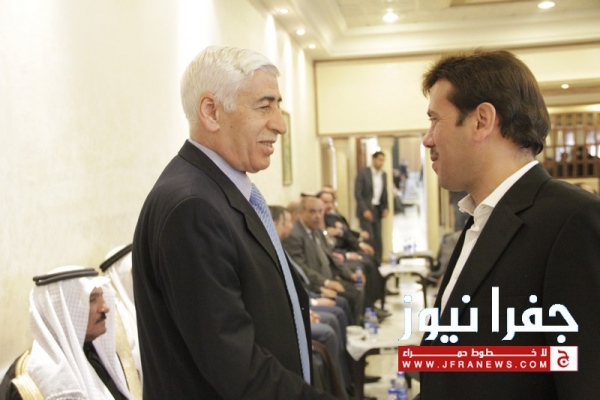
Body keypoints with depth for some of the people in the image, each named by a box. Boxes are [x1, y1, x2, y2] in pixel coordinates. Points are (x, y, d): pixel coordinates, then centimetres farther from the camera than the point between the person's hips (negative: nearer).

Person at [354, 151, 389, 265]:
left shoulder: (383, 174, 9)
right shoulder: (363, 173, -7)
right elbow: (357, 193, -10)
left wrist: (385, 208, 3)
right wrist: (364, 210, -16)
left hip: (377, 210, 5)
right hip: (366, 210, -5)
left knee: (378, 239, 4)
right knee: (369, 238, -9)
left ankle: (377, 264, 11)